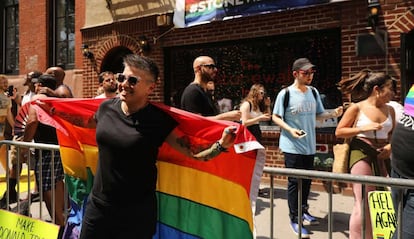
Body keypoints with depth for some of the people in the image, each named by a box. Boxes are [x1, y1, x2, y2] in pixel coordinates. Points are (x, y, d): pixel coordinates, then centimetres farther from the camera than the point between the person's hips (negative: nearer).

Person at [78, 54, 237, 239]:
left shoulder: (158, 120, -14)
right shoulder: (106, 108, -2)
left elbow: (194, 152, -13)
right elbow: (87, 124, 21)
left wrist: (221, 144, -28)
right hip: (97, 204, 4)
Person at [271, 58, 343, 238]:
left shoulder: (313, 92, 6)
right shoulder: (285, 94, -10)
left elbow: (318, 115, 13)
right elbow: (275, 117, -5)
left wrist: (333, 114, -4)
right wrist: (290, 129, -20)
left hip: (309, 145, 6)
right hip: (292, 146, -5)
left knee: (307, 180, 17)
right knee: (294, 182, 0)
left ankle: (303, 210, 37)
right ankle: (295, 219, 11)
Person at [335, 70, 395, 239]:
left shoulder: (390, 110, 11)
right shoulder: (357, 108, -4)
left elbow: (393, 134, 19)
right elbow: (339, 132, -5)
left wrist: (390, 145, -3)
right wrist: (363, 128, -16)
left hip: (382, 156, 6)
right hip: (361, 154, -5)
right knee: (363, 203, -5)